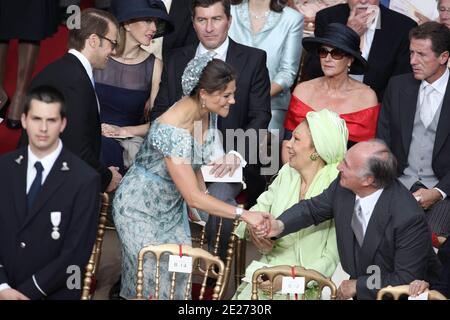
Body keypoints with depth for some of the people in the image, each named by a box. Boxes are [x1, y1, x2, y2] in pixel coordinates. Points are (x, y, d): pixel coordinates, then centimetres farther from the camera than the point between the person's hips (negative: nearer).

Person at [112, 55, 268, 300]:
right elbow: (193, 198, -31)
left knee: (179, 270, 5)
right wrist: (244, 214, -30)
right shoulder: (172, 130, -34)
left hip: (171, 204, 7)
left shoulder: (207, 113, -10)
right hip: (141, 207, -7)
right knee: (154, 273, -3)